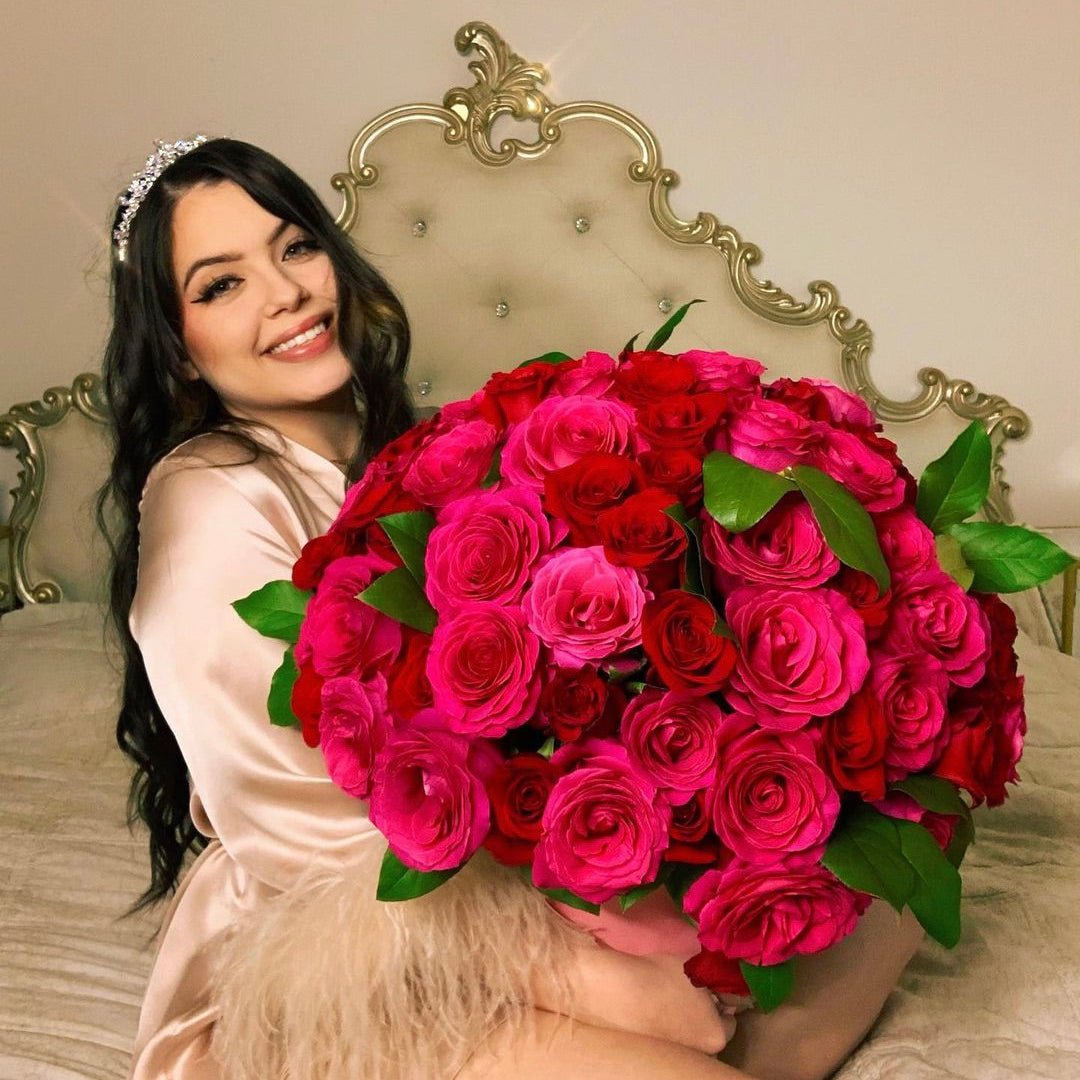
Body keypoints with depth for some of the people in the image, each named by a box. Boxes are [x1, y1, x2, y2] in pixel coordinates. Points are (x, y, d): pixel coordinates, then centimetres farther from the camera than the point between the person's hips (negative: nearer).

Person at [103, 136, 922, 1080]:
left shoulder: (391, 457, 8)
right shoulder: (211, 506, -16)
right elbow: (318, 841, -18)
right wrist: (585, 974, -22)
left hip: (492, 867, 8)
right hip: (307, 981, -7)